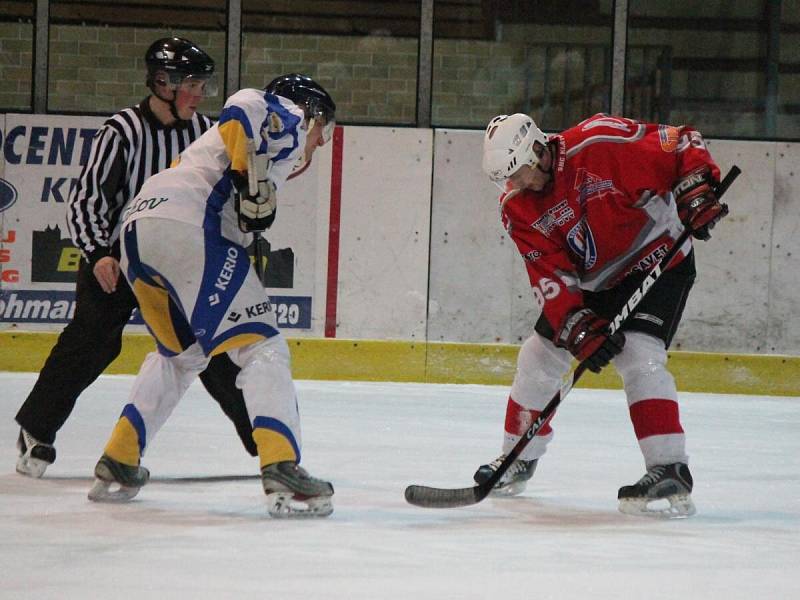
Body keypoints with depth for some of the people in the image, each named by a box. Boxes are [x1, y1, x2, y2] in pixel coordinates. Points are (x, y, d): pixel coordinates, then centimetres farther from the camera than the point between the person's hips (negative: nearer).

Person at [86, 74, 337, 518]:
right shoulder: (290, 118, 12)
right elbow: (243, 109, -10)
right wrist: (255, 183, -15)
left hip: (136, 228, 9)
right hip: (187, 228, -9)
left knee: (180, 353, 27)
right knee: (261, 346, -6)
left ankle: (116, 466, 26)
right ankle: (282, 475, -18)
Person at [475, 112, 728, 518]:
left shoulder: (600, 145, -26)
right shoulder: (517, 207, -9)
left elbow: (683, 145, -19)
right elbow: (549, 274, -14)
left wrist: (695, 192, -33)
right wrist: (578, 326, -27)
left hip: (659, 262, -7)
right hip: (593, 283, 7)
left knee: (637, 354, -26)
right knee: (538, 356, 9)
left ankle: (671, 475, -30)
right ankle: (518, 461, 30)